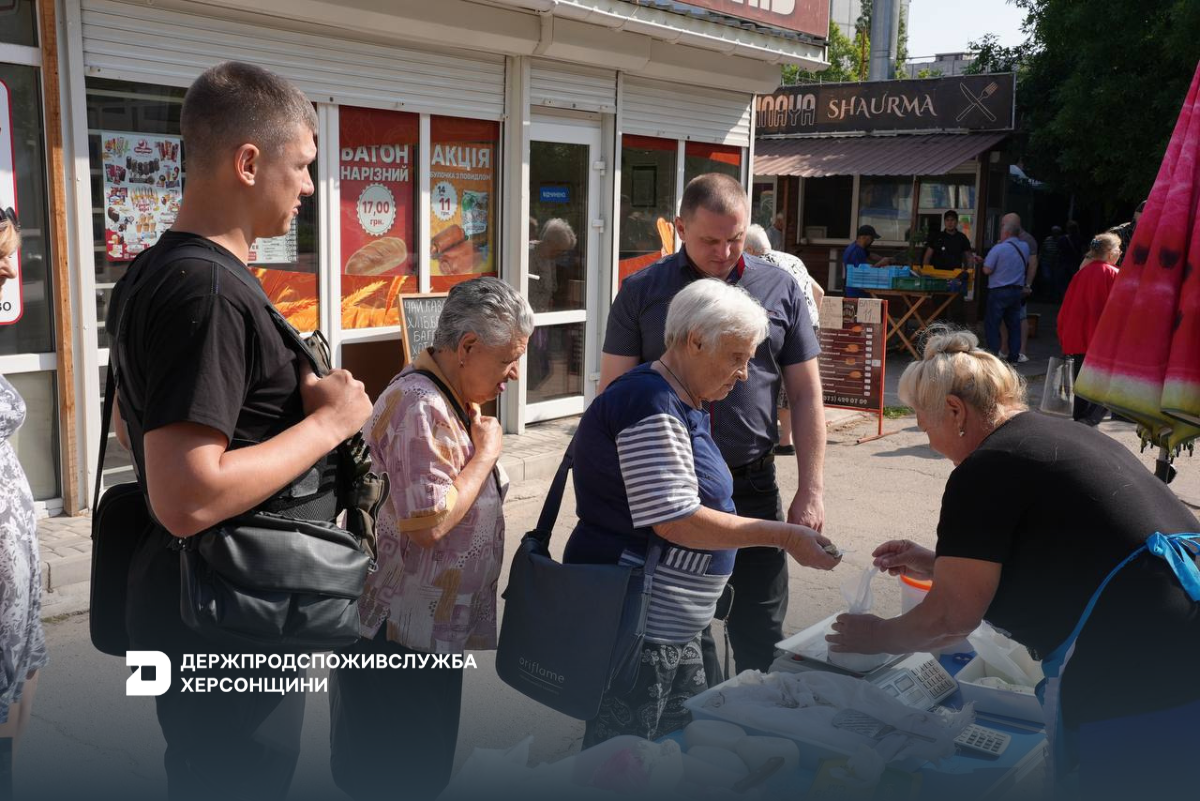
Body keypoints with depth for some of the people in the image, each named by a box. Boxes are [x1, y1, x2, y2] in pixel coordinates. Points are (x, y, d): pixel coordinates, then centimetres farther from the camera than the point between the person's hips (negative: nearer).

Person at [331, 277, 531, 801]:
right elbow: (429, 521, -28)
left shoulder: (447, 398, 11)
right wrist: (486, 451, -18)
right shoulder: (421, 406, -22)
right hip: (400, 639, -10)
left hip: (434, 631, 10)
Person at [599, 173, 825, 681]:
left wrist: (811, 491, 1)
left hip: (753, 487, 1)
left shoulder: (779, 289, 4)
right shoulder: (642, 291, 0)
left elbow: (806, 395, 6)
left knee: (761, 633, 9)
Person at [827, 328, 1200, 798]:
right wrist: (938, 565, 28)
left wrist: (877, 638, 12)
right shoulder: (1061, 436, 16)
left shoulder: (986, 471, -12)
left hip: (1140, 703, -9)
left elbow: (951, 617, -6)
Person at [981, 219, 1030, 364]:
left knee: (992, 323, 2)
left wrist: (985, 261, 5)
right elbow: (1027, 266, 17)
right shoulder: (1025, 247, 7)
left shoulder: (998, 249, -13)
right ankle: (1014, 357, 11)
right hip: (1017, 291, 6)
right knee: (1014, 324, 10)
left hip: (999, 291, -6)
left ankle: (993, 354, -2)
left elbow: (987, 270, -13)